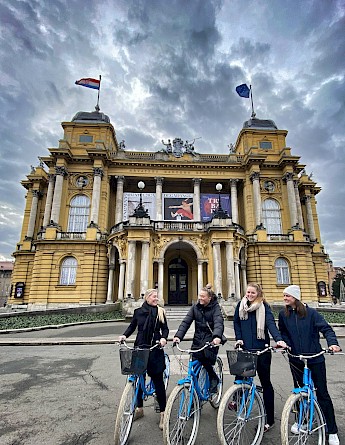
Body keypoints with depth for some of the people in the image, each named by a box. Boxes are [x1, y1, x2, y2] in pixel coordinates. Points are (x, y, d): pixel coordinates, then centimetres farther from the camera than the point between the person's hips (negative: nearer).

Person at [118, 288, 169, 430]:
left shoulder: (160, 312, 0)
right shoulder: (138, 311, 3)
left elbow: (165, 328, 1)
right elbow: (132, 326, 12)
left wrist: (164, 338, -17)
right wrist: (124, 335, -5)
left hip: (155, 349, -2)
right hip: (139, 348, 2)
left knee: (157, 379, -1)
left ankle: (163, 413, 13)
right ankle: (139, 408, 32)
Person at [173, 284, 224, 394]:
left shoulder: (215, 308, -8)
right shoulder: (195, 307, 3)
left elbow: (219, 323, -25)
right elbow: (186, 322, -4)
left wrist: (217, 336, -45)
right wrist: (178, 336, -18)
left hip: (211, 341, -3)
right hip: (198, 341, 4)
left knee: (207, 364, -9)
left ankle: (214, 379, 23)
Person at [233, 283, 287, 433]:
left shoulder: (264, 307, -6)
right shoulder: (241, 305, 3)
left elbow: (271, 324, -19)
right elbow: (236, 322, 9)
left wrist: (279, 339, -33)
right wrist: (239, 338, -1)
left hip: (261, 349, -3)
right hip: (245, 348, 3)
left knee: (265, 382, 7)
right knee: (240, 376, 9)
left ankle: (269, 419, 20)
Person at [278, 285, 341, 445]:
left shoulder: (311, 313, -12)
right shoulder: (283, 314, -3)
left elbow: (326, 328, -12)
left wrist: (332, 343, -28)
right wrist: (287, 343, -8)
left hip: (315, 359, -3)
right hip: (295, 359, 3)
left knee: (322, 394, 6)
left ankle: (332, 432, 22)